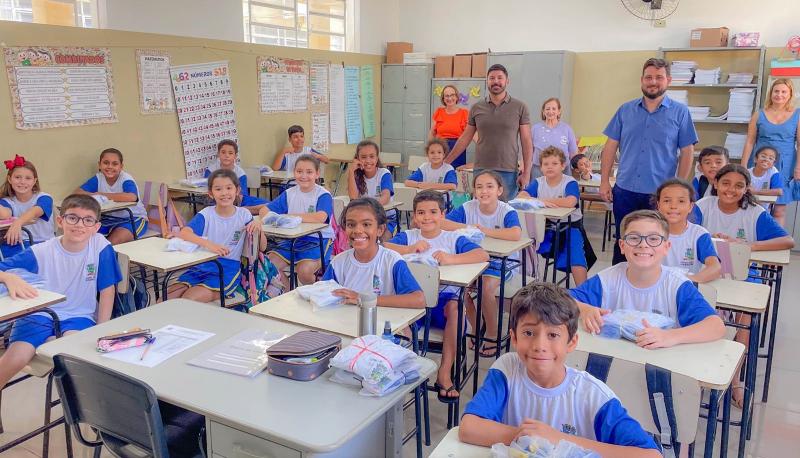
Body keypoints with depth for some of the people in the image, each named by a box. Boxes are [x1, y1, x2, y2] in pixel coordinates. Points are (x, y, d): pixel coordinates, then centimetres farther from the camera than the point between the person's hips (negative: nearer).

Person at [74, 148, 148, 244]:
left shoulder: (126, 179, -16)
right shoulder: (98, 178, -1)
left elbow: (132, 197, -37)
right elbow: (77, 192, -6)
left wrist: (103, 195, -29)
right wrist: (93, 195, -27)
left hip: (133, 219, -5)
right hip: (109, 218, 5)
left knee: (113, 242, -29)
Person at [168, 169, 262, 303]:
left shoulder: (243, 215, 3)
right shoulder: (206, 214, 2)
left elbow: (261, 247, 3)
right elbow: (183, 233, -17)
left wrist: (258, 227, -18)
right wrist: (207, 244, -36)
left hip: (228, 269, -2)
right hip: (201, 266, 2)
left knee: (188, 299, -24)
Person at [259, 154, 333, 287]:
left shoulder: (323, 195, -9)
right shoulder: (289, 194, 8)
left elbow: (320, 217, -29)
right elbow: (264, 211, 7)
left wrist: (290, 216, -22)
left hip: (318, 240, -6)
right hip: (294, 239, 6)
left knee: (304, 270, -29)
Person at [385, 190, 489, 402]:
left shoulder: (453, 239, 7)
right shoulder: (408, 236, 12)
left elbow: (483, 255, -10)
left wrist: (451, 259, -24)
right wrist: (409, 248, -18)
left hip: (443, 296, -1)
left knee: (455, 306, -33)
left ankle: (445, 373, -24)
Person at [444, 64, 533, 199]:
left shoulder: (520, 107, 2)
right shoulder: (476, 108, 7)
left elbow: (526, 141, 1)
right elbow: (465, 138, 12)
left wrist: (526, 172, -5)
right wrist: (445, 162, 9)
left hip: (508, 172, -1)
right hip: (481, 170, 2)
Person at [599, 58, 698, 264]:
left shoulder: (680, 112, 0)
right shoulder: (626, 110, 6)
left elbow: (687, 152, 0)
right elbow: (610, 147, 6)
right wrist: (604, 181, 1)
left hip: (660, 194, -2)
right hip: (625, 191, 2)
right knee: (622, 244, 12)